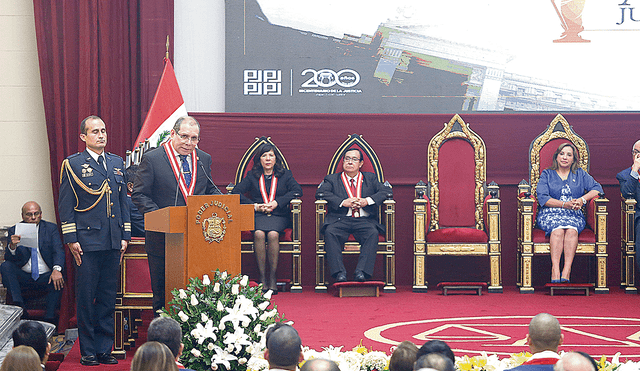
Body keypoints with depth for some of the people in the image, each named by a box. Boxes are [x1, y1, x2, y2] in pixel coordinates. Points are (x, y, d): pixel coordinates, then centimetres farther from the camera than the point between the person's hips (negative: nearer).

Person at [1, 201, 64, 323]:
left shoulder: (51, 229, 5)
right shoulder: (14, 231, 5)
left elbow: (58, 251, -7)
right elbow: (8, 258, -3)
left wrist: (56, 270, -29)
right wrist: (12, 246, -27)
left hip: (45, 277, -1)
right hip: (23, 276, 1)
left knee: (58, 280, -32)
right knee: (5, 266, -24)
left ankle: (49, 318, -29)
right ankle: (19, 307, -31)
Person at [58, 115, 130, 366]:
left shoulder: (117, 163, 15)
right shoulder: (72, 164, 0)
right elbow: (65, 205, -2)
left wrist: (125, 235, 10)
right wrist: (71, 239, -8)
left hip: (113, 242, 4)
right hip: (87, 240, -4)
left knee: (108, 296, 7)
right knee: (86, 297, -1)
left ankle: (104, 349, 13)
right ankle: (88, 351, 6)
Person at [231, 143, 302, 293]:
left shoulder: (285, 174, 17)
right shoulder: (252, 176, 18)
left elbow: (297, 190, 2)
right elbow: (236, 192, 8)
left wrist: (277, 203, -10)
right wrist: (254, 206, -5)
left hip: (279, 215, -1)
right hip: (257, 216, 1)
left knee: (273, 234, -34)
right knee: (259, 234, -33)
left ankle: (272, 278, -31)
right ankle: (262, 278, -32)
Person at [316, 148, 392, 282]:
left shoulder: (370, 178, 22)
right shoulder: (332, 179, 19)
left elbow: (387, 191, 9)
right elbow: (320, 193, 2)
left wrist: (367, 201, -7)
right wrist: (343, 202, -10)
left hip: (364, 220, 0)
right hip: (340, 220, 0)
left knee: (372, 233, -33)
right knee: (330, 232, -33)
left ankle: (361, 272, -39)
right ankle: (339, 272, -38)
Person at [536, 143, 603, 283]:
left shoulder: (580, 174, 18)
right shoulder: (547, 174, 12)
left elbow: (597, 188, 8)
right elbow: (542, 198, -2)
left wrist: (582, 199, -10)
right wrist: (565, 204, -13)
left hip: (574, 215, 1)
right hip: (550, 214, -1)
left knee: (571, 229, -34)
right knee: (558, 229, -35)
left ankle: (566, 272, -44)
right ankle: (555, 271, -45)